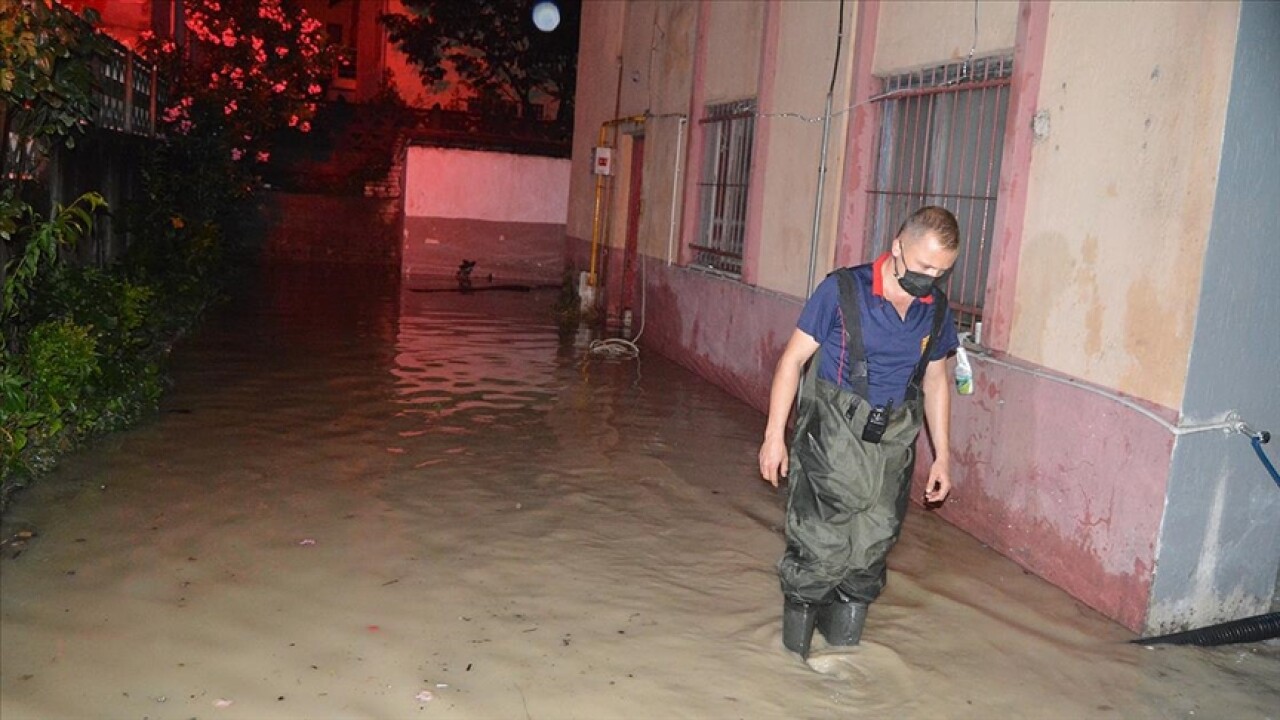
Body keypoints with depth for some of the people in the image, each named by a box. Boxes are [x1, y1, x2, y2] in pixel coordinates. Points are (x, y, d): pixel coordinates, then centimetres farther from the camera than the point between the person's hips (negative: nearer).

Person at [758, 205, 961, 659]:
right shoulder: (843, 290, -11)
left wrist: (942, 455, 16)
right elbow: (794, 359, -6)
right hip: (832, 439, -4)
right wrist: (775, 434, -9)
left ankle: (841, 653, 27)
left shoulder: (936, 309, 4)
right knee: (822, 546, -6)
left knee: (871, 551, 8)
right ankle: (795, 654, 14)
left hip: (892, 445, 5)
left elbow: (935, 381, 16)